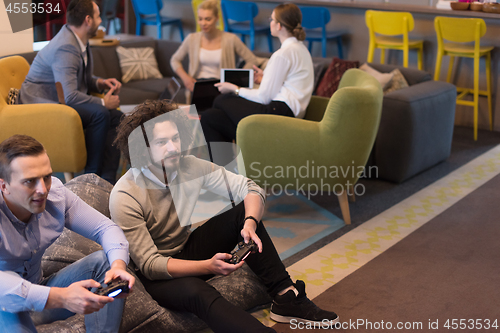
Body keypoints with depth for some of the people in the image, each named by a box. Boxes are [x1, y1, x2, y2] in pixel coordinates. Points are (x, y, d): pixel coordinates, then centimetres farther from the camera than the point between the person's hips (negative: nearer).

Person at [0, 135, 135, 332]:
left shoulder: (55, 194, -11)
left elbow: (106, 228, -7)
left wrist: (118, 264, -30)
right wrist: (60, 298, -55)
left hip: (37, 292, 6)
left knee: (104, 261, -14)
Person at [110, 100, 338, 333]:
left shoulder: (190, 167, -11)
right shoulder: (124, 197, -24)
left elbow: (250, 189, -8)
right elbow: (149, 263, -25)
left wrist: (250, 224, -30)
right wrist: (207, 266, -38)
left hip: (186, 250, 6)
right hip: (154, 275, -6)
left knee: (243, 212, -11)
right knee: (196, 291, -38)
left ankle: (286, 298, -13)